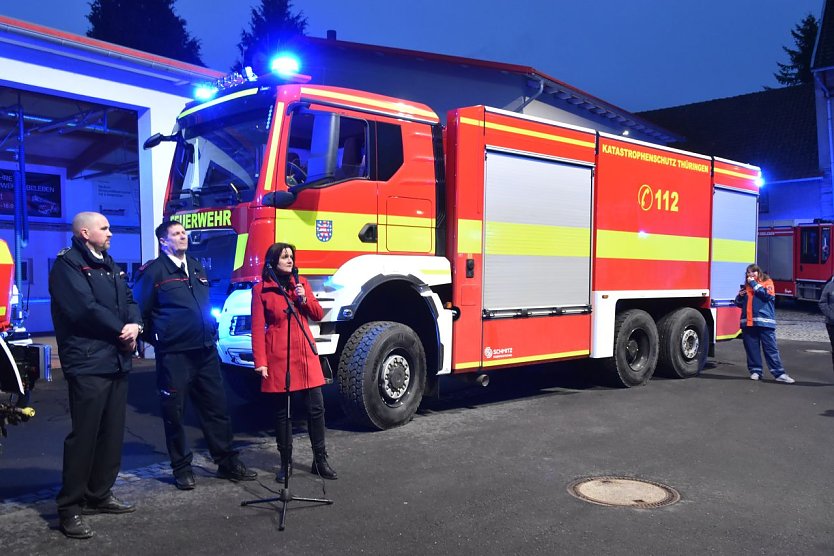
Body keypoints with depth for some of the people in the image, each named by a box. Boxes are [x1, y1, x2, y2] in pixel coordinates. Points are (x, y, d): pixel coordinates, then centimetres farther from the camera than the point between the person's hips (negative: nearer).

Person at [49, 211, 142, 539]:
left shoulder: (110, 265, 19)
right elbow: (85, 309, -19)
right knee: (84, 435, -6)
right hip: (88, 364, -9)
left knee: (112, 433, 13)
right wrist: (122, 331, -11)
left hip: (117, 361, 9)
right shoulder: (67, 264, -8)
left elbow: (128, 301, 13)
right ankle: (70, 508, 4)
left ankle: (100, 495, 26)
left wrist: (135, 325, -9)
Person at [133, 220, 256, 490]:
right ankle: (182, 468, 18)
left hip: (206, 351, 6)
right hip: (173, 354, -6)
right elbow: (140, 310, -6)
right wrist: (154, 339, 2)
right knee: (174, 412, 4)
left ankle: (227, 462, 19)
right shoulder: (153, 271, -7)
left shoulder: (197, 268, 15)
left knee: (216, 407, 9)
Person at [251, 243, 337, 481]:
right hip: (279, 357, -3)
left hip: (306, 354, 3)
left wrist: (304, 299, -7)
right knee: (282, 412, 5)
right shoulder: (261, 289, -1)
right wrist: (260, 362, -10)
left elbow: (318, 314, 12)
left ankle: (320, 460, 15)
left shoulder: (301, 282, 11)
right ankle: (286, 463, 18)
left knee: (316, 407, 3)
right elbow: (257, 328, -4)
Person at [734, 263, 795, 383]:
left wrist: (754, 283, -11)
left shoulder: (767, 282, 5)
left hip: (764, 322, -4)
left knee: (771, 348, -6)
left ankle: (779, 373, -6)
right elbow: (739, 303, 21)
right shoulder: (746, 285, 18)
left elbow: (767, 295, -15)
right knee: (751, 349, 6)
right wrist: (740, 296, 0)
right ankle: (755, 371, 15)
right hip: (748, 322, 4)